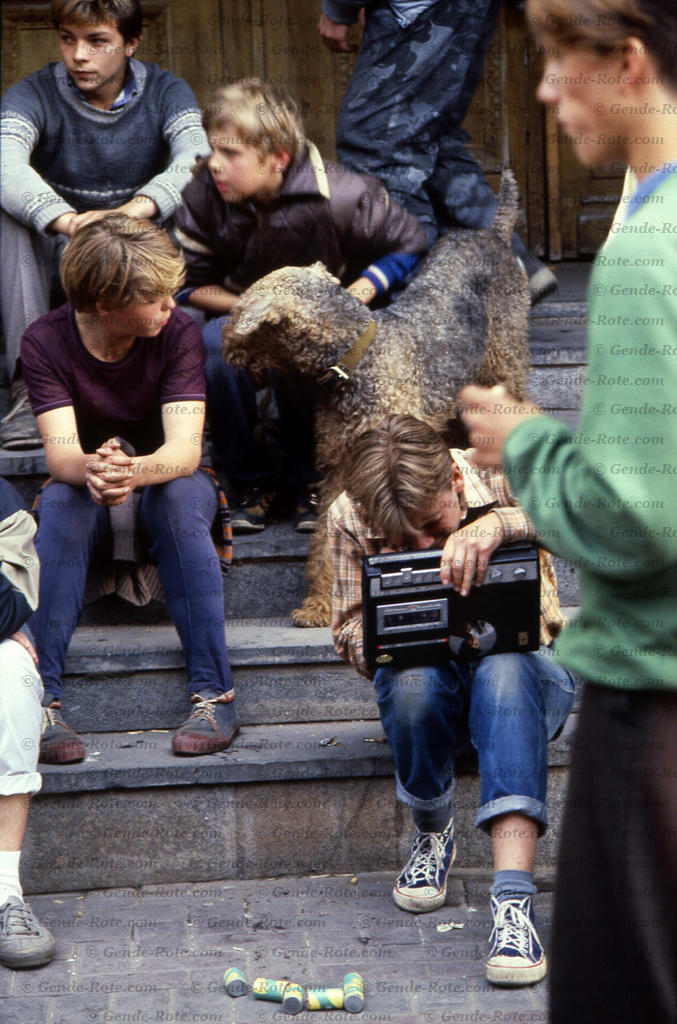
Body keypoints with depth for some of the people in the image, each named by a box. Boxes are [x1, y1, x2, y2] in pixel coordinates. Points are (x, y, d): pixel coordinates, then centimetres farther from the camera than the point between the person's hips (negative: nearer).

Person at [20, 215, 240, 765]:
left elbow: (185, 448, -27)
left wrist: (134, 471, -51)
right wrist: (91, 470, -51)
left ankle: (214, 693, -34)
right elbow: (61, 452, -25)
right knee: (60, 504, -34)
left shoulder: (179, 332, -16)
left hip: (167, 484, 0)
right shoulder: (45, 342, -15)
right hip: (89, 496, 0)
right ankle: (40, 700, -36)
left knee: (180, 496, -35)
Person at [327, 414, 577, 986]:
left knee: (503, 670, -39)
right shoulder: (349, 518, -10)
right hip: (431, 680, 2)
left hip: (524, 667, -1)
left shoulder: (504, 478, -16)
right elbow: (348, 632, -2)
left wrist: (497, 524, -48)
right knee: (413, 681, -37)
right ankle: (433, 833, -6)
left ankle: (513, 899, -49)